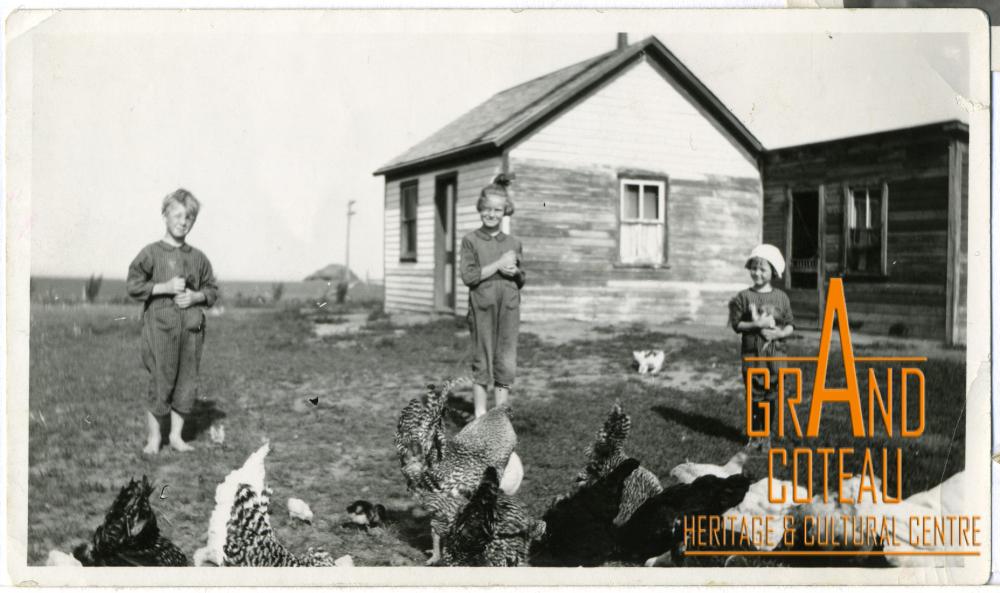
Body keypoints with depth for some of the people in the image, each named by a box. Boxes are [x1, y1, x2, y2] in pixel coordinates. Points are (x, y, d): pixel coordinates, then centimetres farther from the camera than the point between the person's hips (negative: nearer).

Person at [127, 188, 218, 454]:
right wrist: (165, 288, -14)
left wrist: (195, 296, -5)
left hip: (191, 325, 4)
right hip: (160, 324, -4)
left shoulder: (198, 258, 10)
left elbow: (213, 290, 15)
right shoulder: (151, 253, -1)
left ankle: (176, 435, 19)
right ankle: (154, 436, 13)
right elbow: (133, 285, -5)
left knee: (187, 382, 6)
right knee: (161, 381, -2)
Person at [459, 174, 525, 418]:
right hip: (482, 306, -3)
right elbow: (469, 276, -9)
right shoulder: (470, 240, 1)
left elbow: (521, 281, 17)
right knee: (482, 361, 3)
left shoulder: (513, 243, 10)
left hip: (509, 307, 3)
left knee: (506, 363, 3)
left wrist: (515, 272, -5)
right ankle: (480, 416, 12)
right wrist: (499, 264, -12)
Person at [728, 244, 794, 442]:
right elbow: (736, 324, -3)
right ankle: (755, 434, 16)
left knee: (770, 396, 7)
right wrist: (756, 325, -17)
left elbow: (790, 325, 5)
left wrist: (779, 333, -15)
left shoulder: (781, 297, 2)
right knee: (754, 396, 4)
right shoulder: (743, 297, -2)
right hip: (751, 353, -1)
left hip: (775, 353, 1)